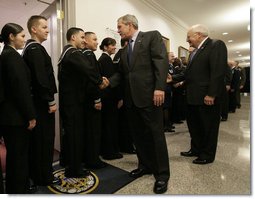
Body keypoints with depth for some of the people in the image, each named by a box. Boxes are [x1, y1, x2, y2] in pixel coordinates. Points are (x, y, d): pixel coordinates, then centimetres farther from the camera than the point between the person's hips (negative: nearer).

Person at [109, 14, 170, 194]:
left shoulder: (152, 36, 2)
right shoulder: (125, 50, 21)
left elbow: (162, 61, -10)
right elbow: (122, 73, 17)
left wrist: (160, 87, -20)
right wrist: (109, 82, 0)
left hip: (149, 95, -7)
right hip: (131, 97, 7)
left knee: (156, 135, 1)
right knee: (138, 135, 13)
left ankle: (162, 174, 17)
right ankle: (146, 165, 32)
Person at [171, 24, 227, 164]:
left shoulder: (216, 45, -8)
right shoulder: (194, 52, 19)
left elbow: (218, 71, -19)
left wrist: (211, 94, -23)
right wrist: (173, 78, 5)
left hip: (207, 97, -8)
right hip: (193, 96, 9)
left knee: (208, 127, 7)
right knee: (193, 124, 17)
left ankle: (207, 155, 24)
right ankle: (196, 149, 34)